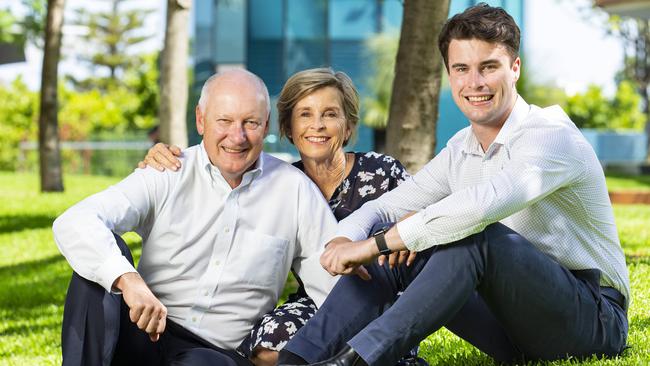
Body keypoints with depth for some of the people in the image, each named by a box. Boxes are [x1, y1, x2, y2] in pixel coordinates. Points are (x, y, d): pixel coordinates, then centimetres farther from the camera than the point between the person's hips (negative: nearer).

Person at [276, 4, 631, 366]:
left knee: (474, 235, -33)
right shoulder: (460, 151, 9)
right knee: (392, 258, -9)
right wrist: (343, 240, -15)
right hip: (516, 325, 7)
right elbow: (384, 207, 10)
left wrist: (375, 244, -31)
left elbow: (482, 205, -36)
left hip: (594, 320, -7)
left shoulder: (554, 136, -17)